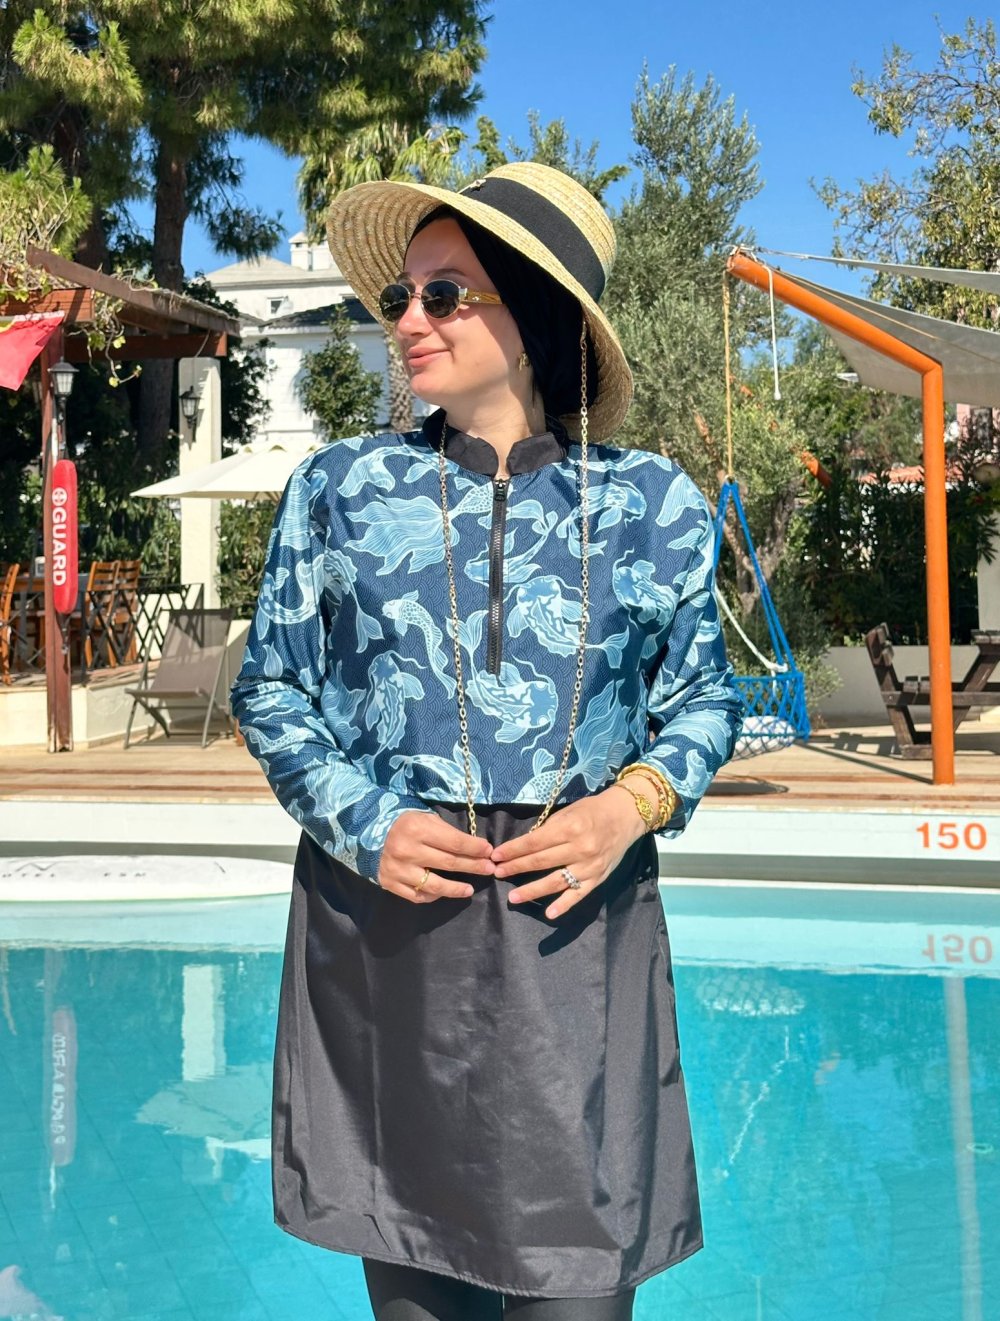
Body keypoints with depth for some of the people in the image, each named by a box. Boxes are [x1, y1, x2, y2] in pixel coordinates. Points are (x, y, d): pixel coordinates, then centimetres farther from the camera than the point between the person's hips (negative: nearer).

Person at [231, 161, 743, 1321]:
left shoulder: (652, 506, 3)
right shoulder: (340, 488, 4)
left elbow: (702, 701, 11)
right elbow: (270, 690, 9)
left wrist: (633, 804, -9)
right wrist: (362, 822, -8)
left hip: (576, 926, -1)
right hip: (380, 923, 1)